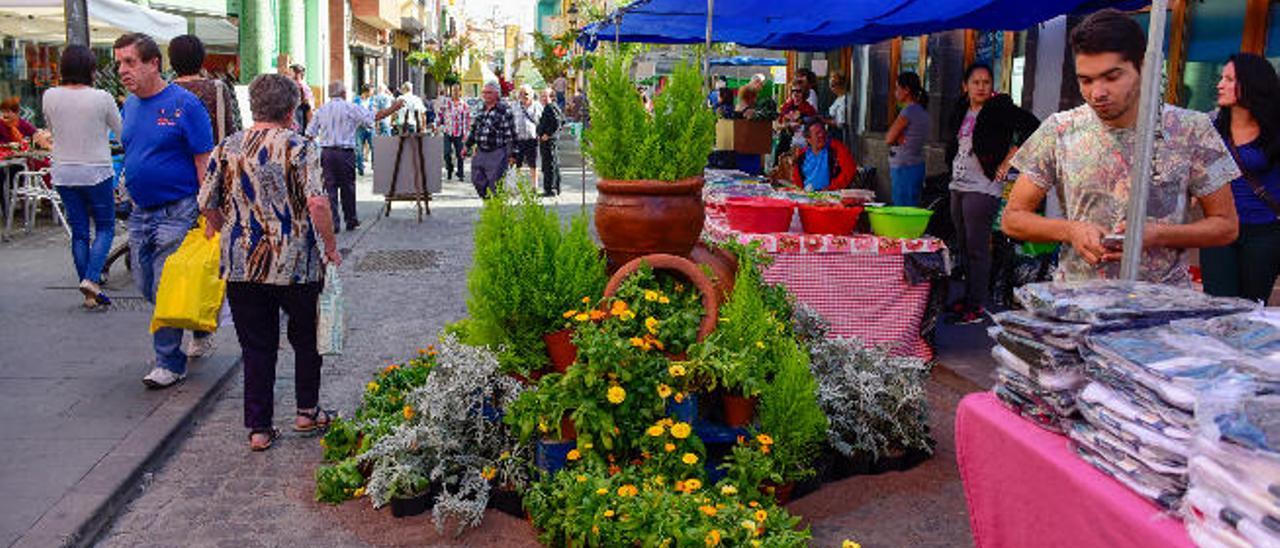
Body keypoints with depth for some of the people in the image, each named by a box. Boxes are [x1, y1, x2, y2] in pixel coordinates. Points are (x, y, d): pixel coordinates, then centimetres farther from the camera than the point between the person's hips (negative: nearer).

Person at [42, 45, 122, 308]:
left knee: (79, 232, 10)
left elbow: (51, 127, 14)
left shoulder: (49, 96, -3)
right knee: (105, 228, 10)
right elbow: (120, 129, 0)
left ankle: (90, 295, 13)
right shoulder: (101, 98, -13)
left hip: (63, 174, 4)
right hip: (96, 172, -4)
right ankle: (92, 279, -9)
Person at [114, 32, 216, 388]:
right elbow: (131, 156, 19)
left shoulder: (184, 104, -12)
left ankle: (170, 363, 10)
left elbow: (204, 162, -13)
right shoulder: (130, 105, 10)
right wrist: (132, 200, 16)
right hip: (140, 212, 8)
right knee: (147, 287, 14)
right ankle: (201, 332, 33)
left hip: (177, 212, -8)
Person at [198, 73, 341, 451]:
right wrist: (331, 249, -7)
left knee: (256, 346, 11)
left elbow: (207, 204, 6)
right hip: (296, 265, -3)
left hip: (241, 266, 3)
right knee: (306, 338, 18)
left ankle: (259, 428, 14)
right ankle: (307, 411, 27)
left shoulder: (227, 149, 4)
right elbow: (317, 203, -18)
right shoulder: (299, 148, -8)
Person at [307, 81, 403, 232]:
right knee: (347, 187, 8)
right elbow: (374, 117, -3)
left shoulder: (321, 110, 9)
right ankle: (351, 221, 18)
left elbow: (310, 133, 8)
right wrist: (392, 109, 5)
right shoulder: (350, 108, -2)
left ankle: (333, 222, 0)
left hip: (326, 152, 3)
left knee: (330, 187, 4)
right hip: (345, 152, -3)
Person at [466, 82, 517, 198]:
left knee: (495, 183, -3)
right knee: (477, 180, 9)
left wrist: (510, 154, -13)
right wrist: (468, 145, 22)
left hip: (497, 153, -7)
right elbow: (474, 129, 24)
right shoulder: (480, 109, 13)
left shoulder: (504, 110, -7)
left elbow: (510, 133, -9)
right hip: (480, 152, 7)